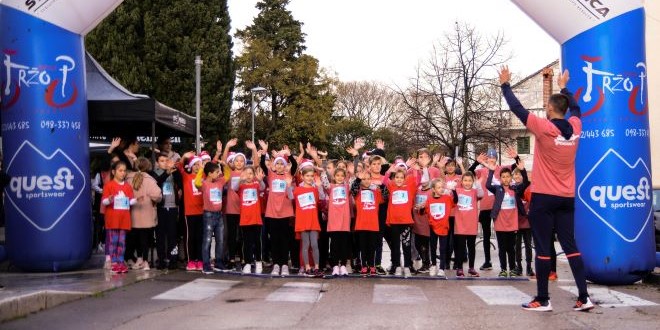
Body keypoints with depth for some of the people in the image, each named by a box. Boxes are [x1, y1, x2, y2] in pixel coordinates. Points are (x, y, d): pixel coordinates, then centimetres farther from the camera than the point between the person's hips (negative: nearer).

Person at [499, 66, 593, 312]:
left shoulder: (544, 128, -14)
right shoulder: (575, 127, 3)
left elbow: (517, 108, -10)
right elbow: (575, 107, 25)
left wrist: (505, 84, 2)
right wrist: (563, 87, 39)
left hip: (543, 197, -6)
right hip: (567, 198, 6)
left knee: (543, 248, -1)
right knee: (570, 245, 8)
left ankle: (542, 300, 3)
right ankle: (584, 297, 6)